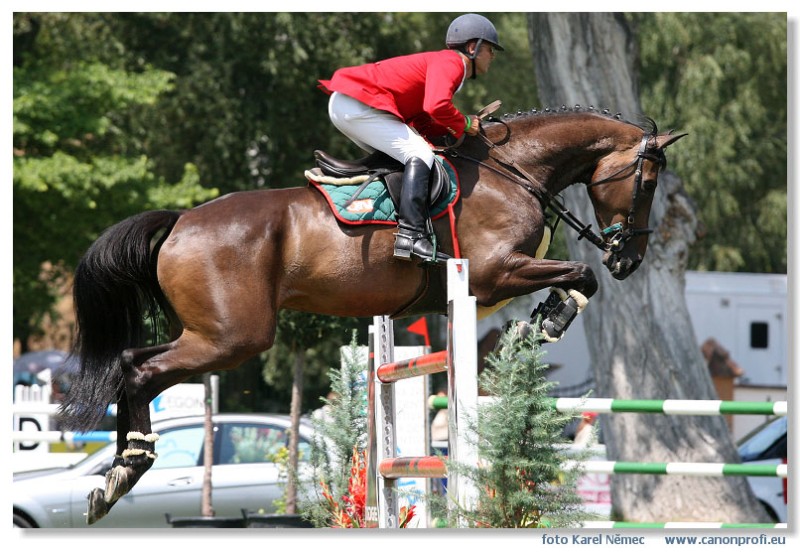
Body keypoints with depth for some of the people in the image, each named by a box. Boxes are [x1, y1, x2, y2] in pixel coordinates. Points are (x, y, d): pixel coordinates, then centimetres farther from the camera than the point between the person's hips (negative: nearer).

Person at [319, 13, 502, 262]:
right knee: (420, 154, -16)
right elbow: (436, 106, -27)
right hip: (356, 105, -11)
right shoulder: (450, 63, -9)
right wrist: (463, 124, -10)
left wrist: (454, 127, 6)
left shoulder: (444, 63, 22)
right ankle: (411, 235, -27)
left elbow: (421, 125, 19)